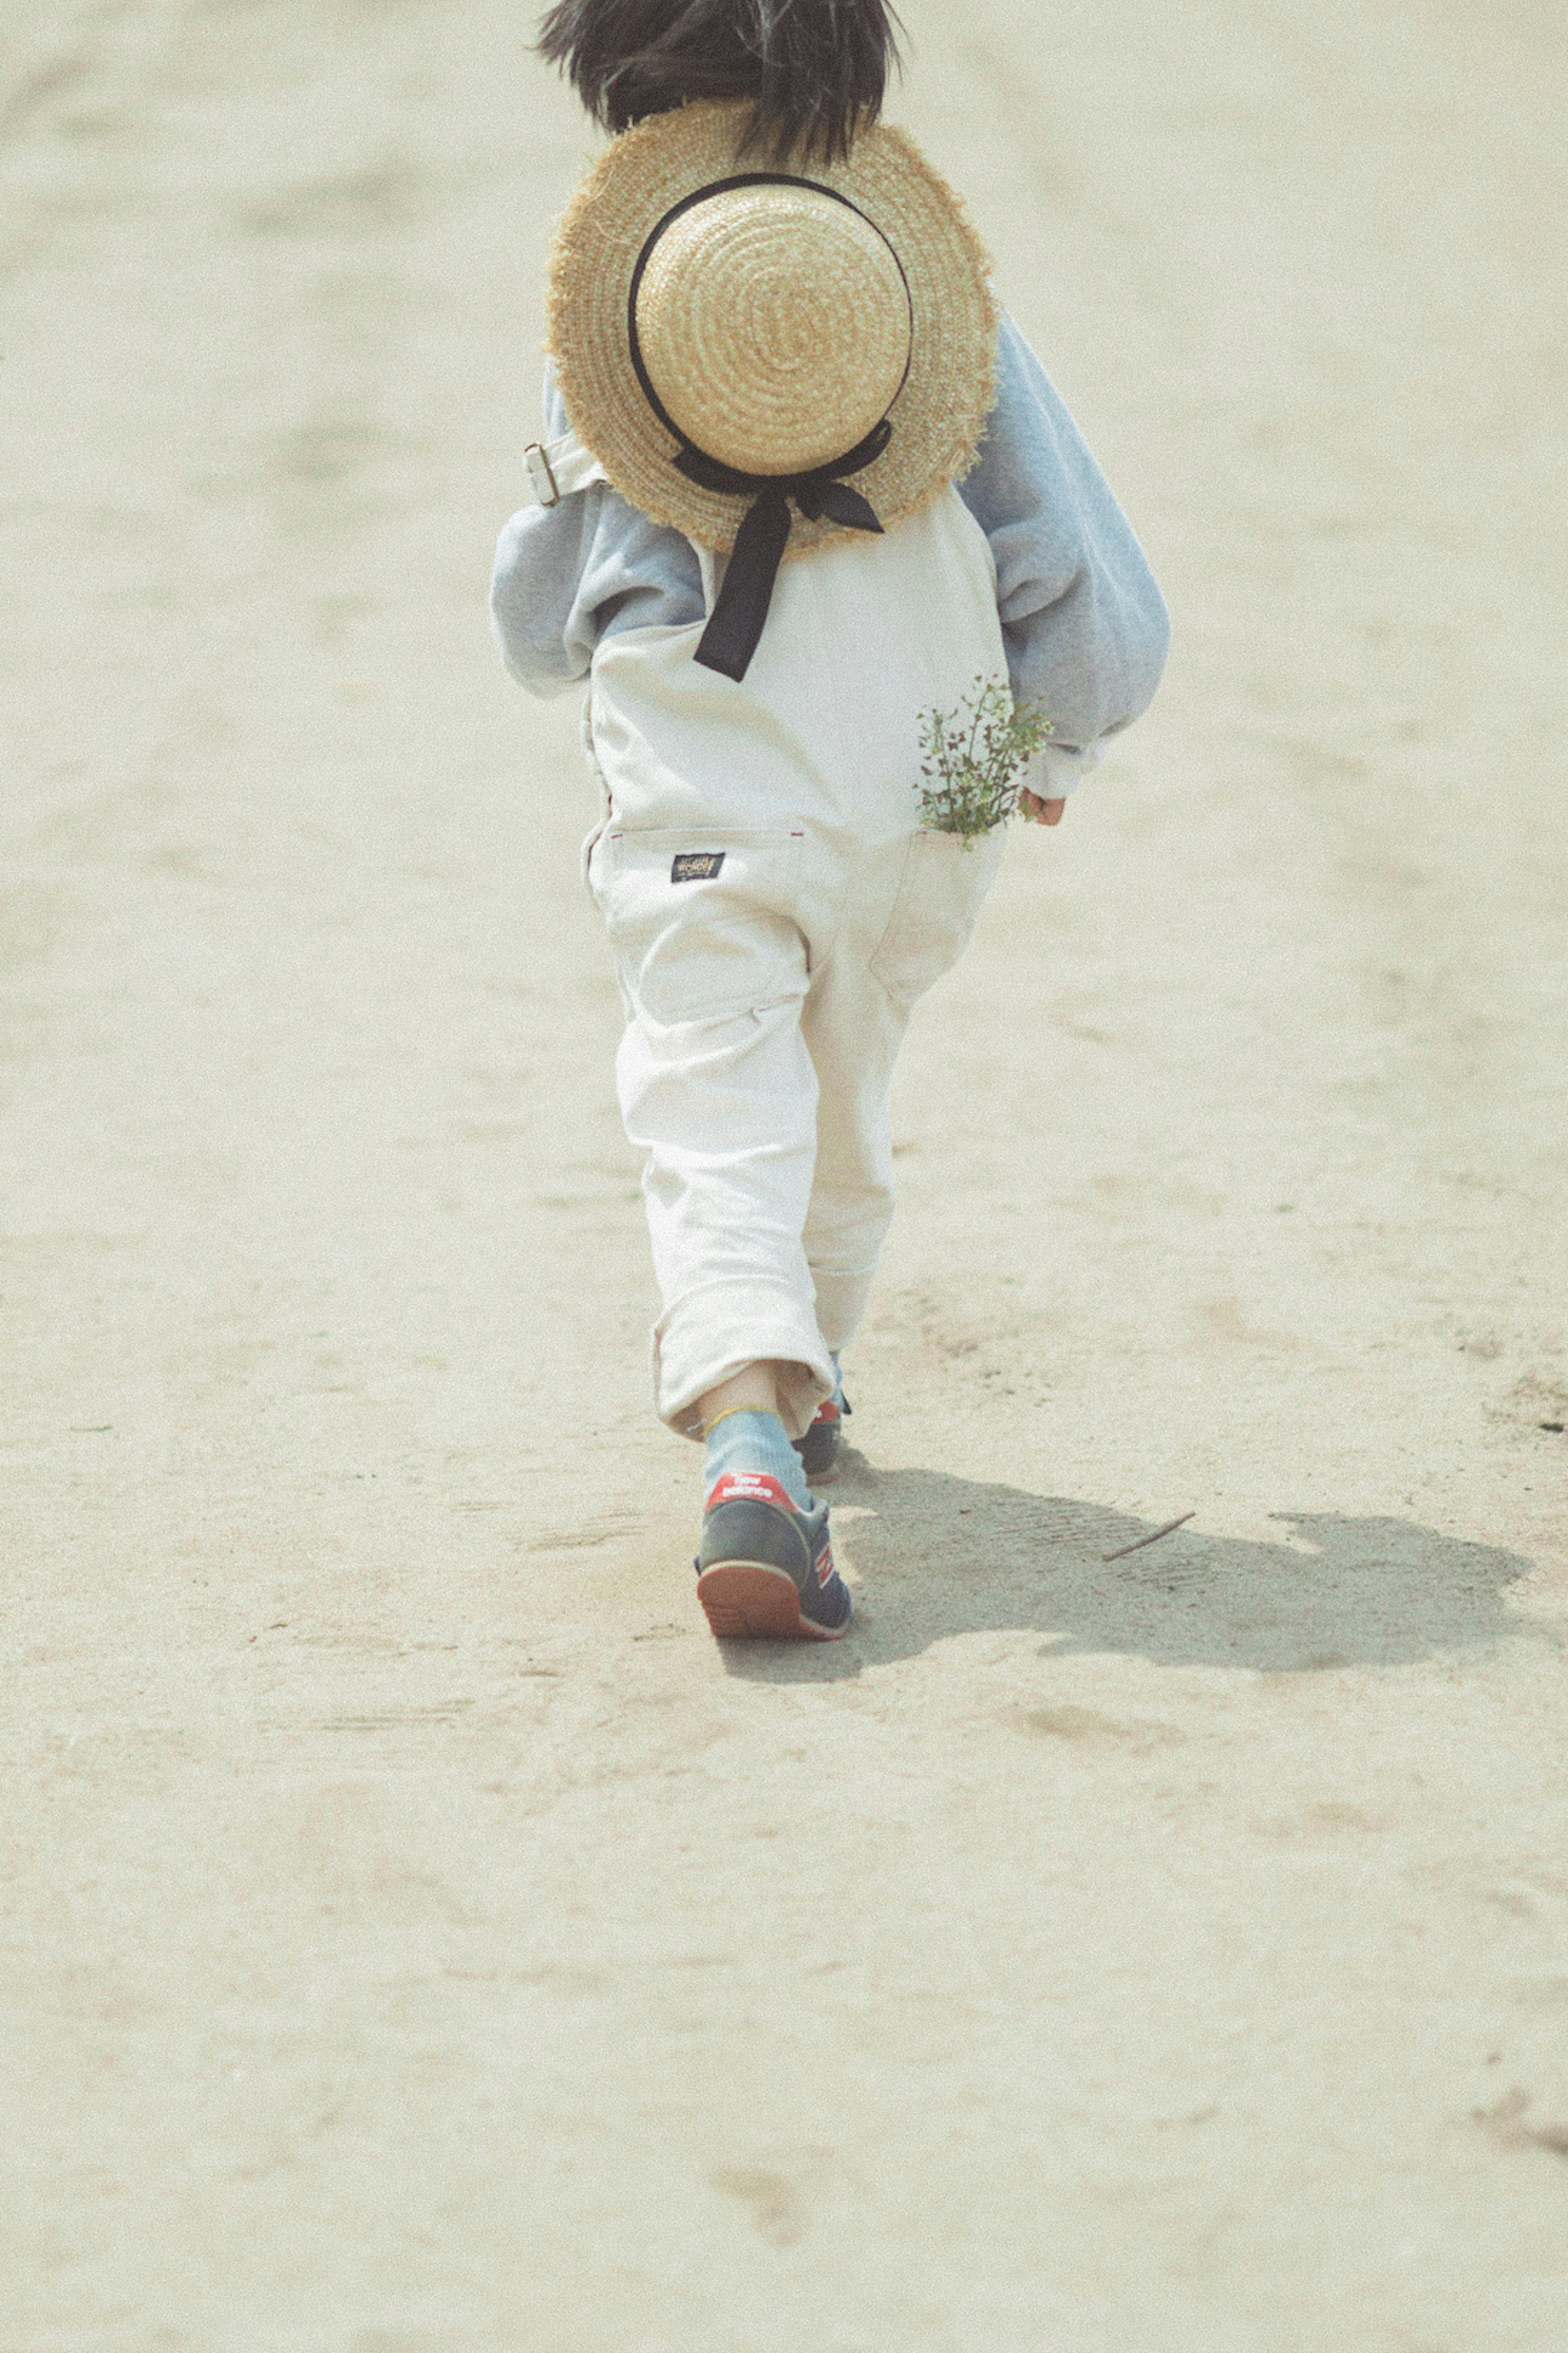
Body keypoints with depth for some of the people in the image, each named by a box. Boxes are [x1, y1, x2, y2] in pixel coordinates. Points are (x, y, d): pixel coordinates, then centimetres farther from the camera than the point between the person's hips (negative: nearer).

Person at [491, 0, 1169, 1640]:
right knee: (841, 1111, 25)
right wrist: (1055, 753, 20)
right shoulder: (958, 325, -1)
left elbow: (534, 632, 12)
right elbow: (1106, 619, -1)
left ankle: (747, 1439, -34)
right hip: (914, 818, 2)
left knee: (715, 1132, -9)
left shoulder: (600, 357, -1)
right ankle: (799, 1374, 47)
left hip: (698, 821, -2)